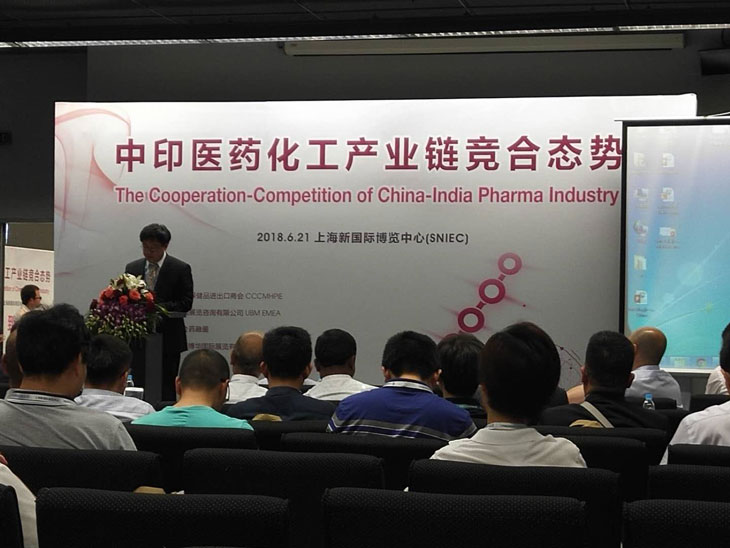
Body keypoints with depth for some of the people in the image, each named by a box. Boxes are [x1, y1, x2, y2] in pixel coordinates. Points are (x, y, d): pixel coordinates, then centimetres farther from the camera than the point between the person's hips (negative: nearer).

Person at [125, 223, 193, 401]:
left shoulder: (180, 269, -1)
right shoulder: (132, 268, 11)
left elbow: (186, 303, -7)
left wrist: (158, 307, -19)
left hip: (168, 339, -3)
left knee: (166, 390, -1)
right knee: (140, 387, 4)